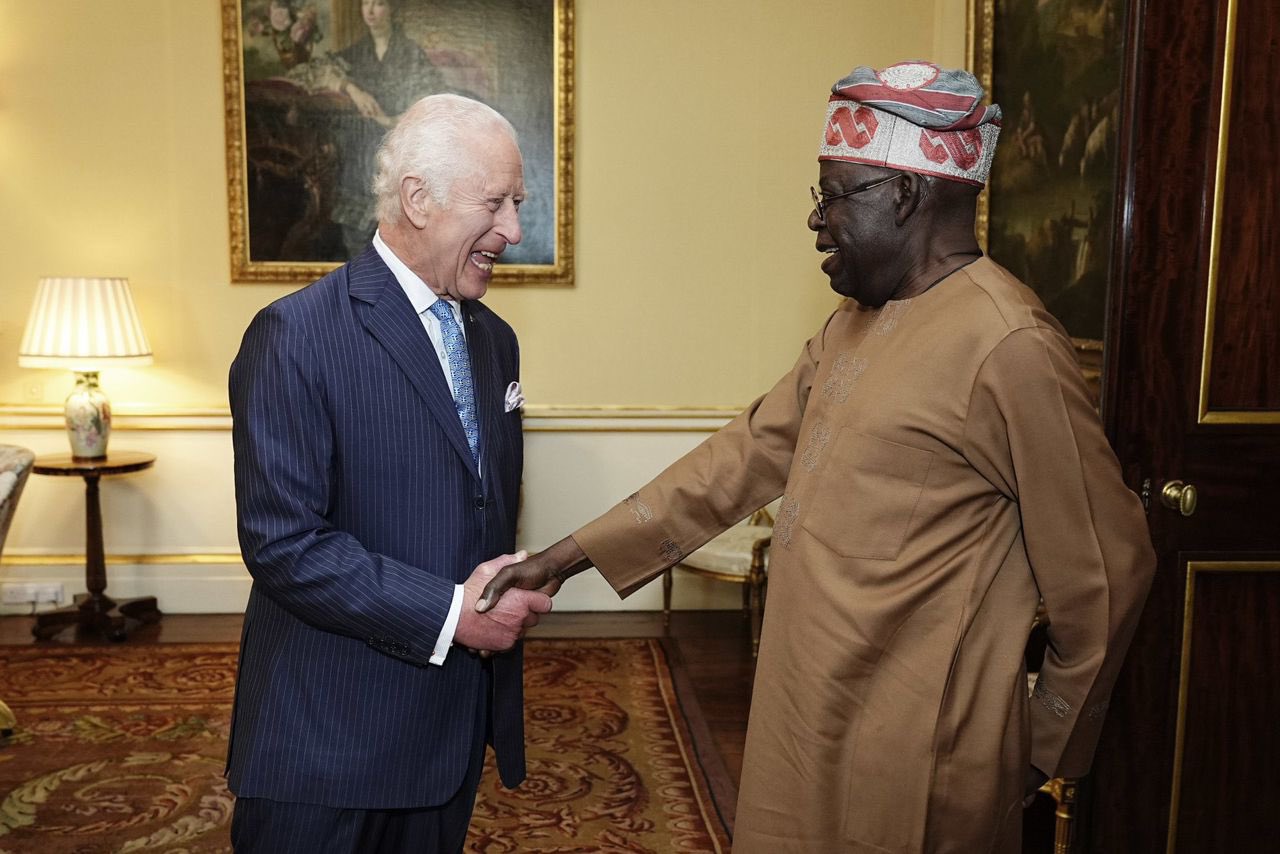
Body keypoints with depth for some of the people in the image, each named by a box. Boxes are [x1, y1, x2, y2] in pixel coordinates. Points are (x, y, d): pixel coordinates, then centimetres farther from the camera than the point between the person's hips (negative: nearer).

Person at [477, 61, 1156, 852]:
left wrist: (1046, 744, -2)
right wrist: (574, 554, 3)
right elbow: (749, 452, 8)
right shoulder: (852, 326, 7)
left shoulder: (1006, 345, -20)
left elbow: (1107, 569, -15)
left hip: (908, 766, -7)